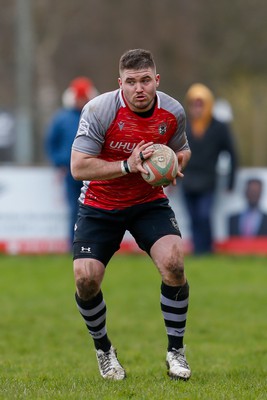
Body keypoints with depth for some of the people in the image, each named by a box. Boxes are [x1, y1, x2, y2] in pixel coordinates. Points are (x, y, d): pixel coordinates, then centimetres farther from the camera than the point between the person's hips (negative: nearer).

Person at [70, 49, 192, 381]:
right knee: (85, 278, -17)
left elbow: (181, 149, 13)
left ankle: (176, 350, -3)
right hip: (100, 204, -2)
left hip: (149, 201, 2)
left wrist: (174, 165, -11)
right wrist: (128, 166, -29)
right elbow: (78, 167, -21)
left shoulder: (173, 112, -9)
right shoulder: (99, 110, -20)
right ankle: (103, 349, 12)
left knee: (173, 263, -22)